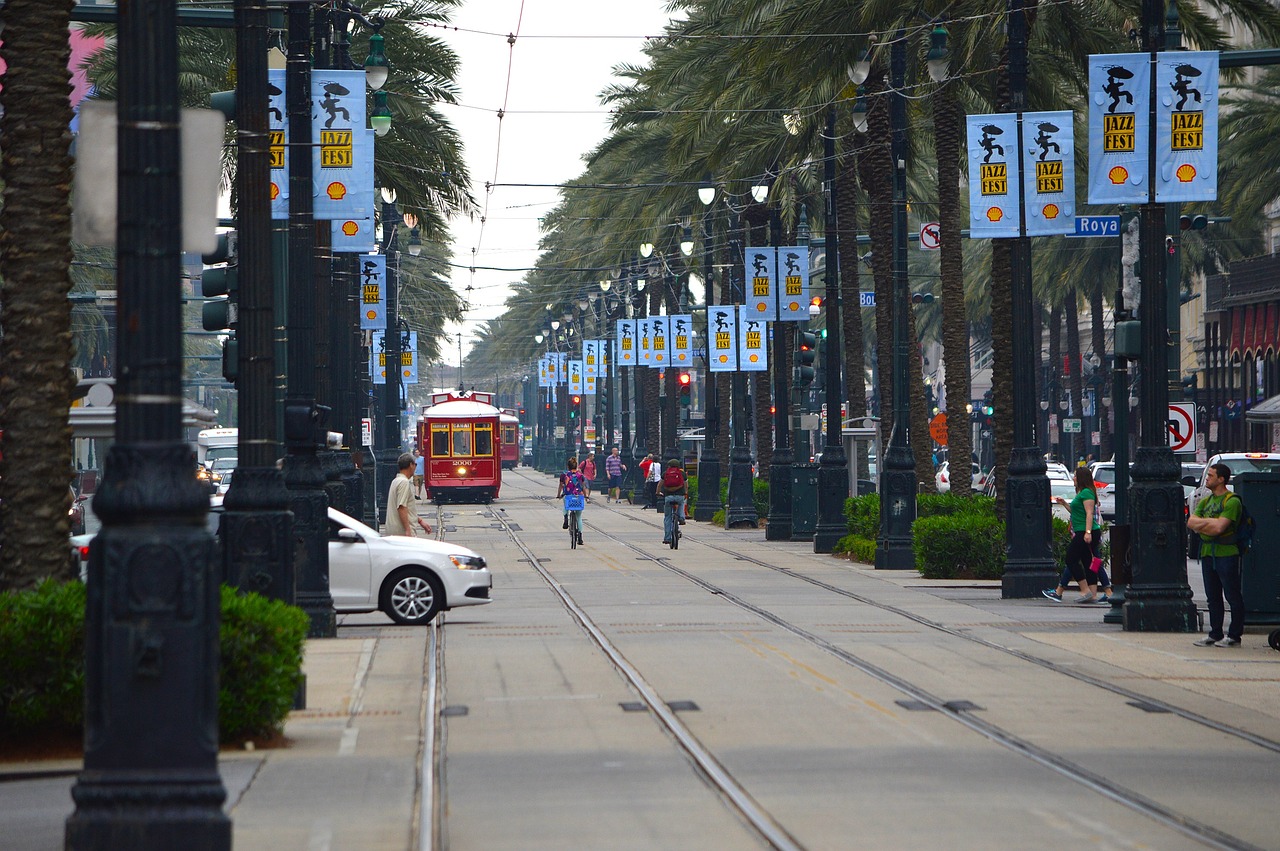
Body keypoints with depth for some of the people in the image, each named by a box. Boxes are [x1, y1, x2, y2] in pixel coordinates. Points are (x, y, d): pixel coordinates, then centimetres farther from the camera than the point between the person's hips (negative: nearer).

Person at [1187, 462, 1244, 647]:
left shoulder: (1232, 501, -9)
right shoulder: (1205, 501, 16)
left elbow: (1219, 527, -20)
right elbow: (1191, 522, 4)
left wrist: (1202, 523, -6)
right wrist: (1211, 523, -10)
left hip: (1226, 553, -8)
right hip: (1207, 553, 8)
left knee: (1233, 596, -3)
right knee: (1213, 596, 11)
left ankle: (1234, 635, 1)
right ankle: (1215, 634, 18)